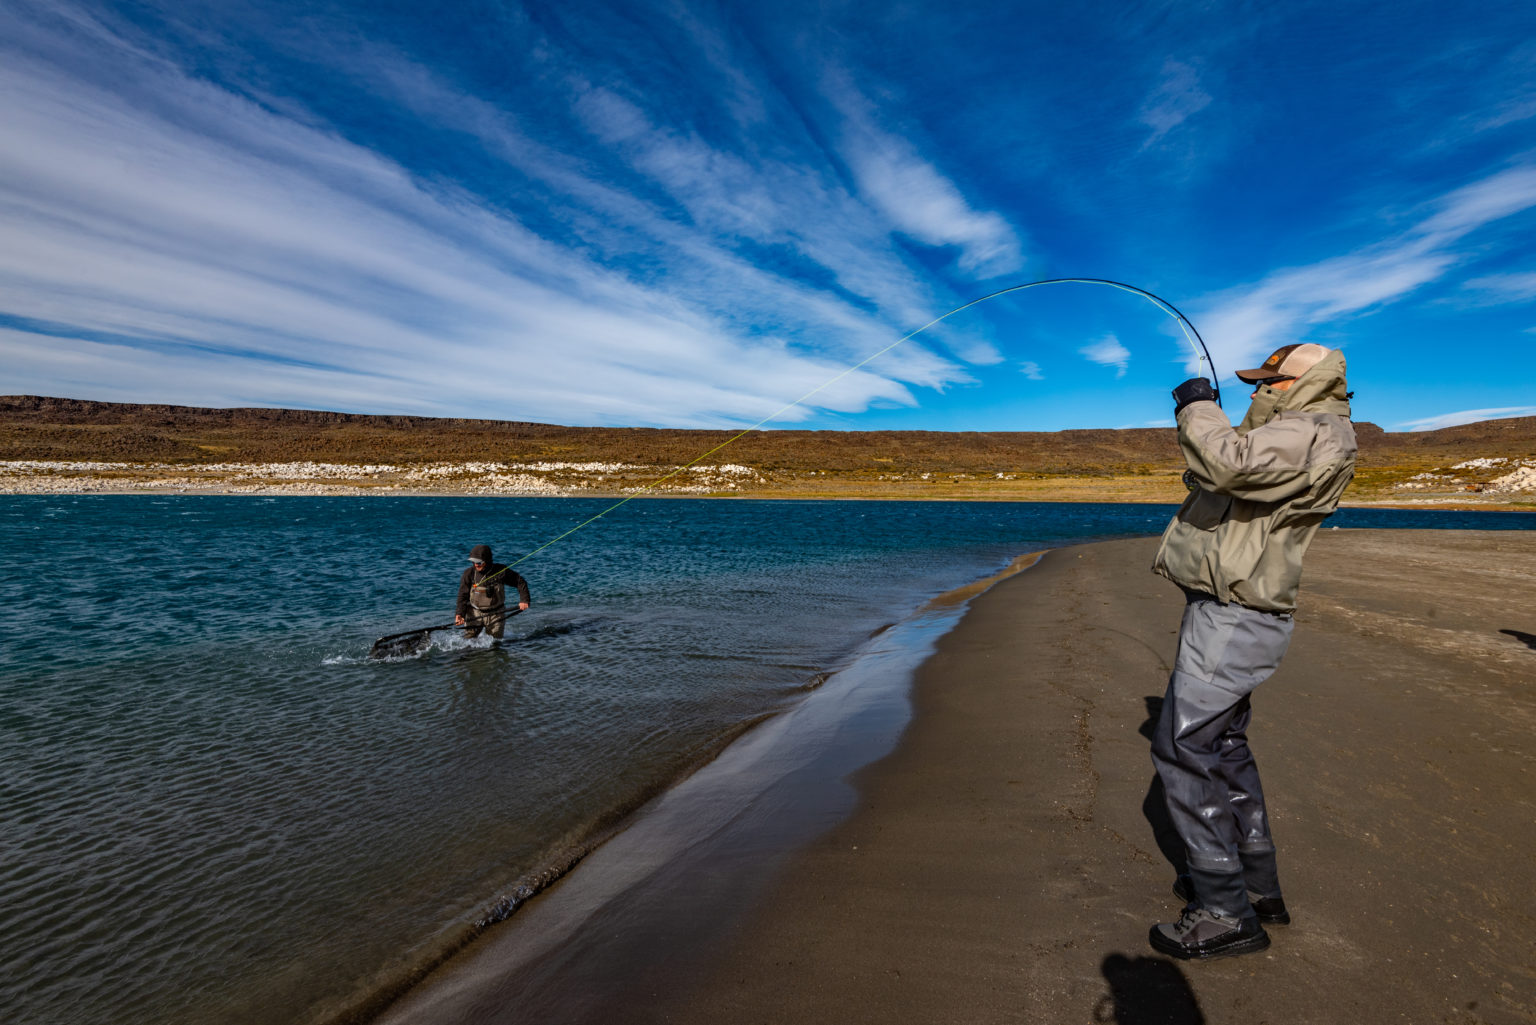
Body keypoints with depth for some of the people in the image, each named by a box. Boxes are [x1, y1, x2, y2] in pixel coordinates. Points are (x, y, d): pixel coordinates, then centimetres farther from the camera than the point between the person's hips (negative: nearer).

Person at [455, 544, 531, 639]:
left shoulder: (501, 571, -12)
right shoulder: (469, 573, -10)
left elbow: (520, 582, -2)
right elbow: (463, 596, -7)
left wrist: (524, 600, -11)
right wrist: (460, 613, -21)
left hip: (496, 614, 0)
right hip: (475, 614, 0)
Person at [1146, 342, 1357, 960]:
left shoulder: (1312, 434, -15)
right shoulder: (1289, 438, 19)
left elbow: (1229, 463, -33)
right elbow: (1220, 478, 30)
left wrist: (1198, 409, -16)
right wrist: (1203, 418, 19)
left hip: (1233, 618, -11)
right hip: (1230, 613, 11)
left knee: (1184, 749, -8)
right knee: (1222, 745, 20)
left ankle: (1224, 914, 3)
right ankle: (1256, 884, 33)